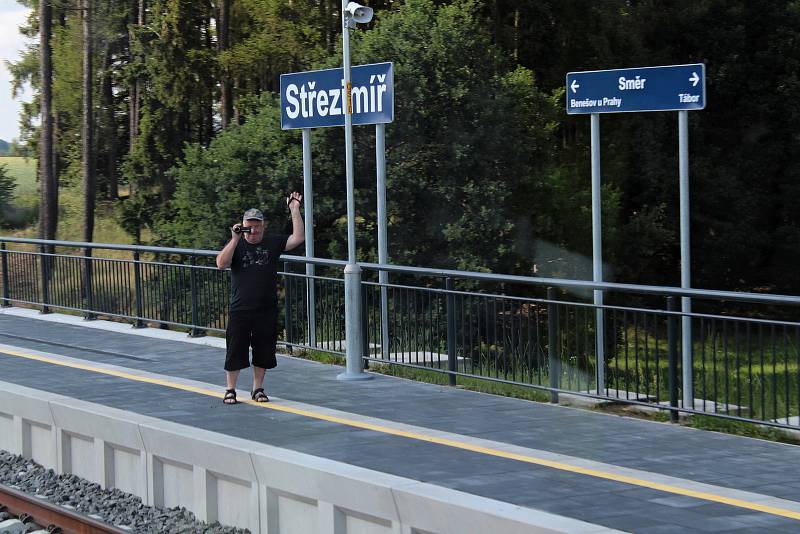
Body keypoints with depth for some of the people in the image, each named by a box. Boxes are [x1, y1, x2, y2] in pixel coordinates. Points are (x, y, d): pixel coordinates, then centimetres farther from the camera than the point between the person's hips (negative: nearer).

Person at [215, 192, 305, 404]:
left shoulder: (273, 242, 6)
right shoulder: (236, 244, 2)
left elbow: (298, 238, -2)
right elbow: (221, 264, -14)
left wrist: (294, 210, -7)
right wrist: (235, 239, -19)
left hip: (267, 311, 2)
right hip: (239, 310, -2)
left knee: (263, 351, 9)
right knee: (235, 351, 2)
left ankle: (257, 388, 23)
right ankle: (230, 389, 15)